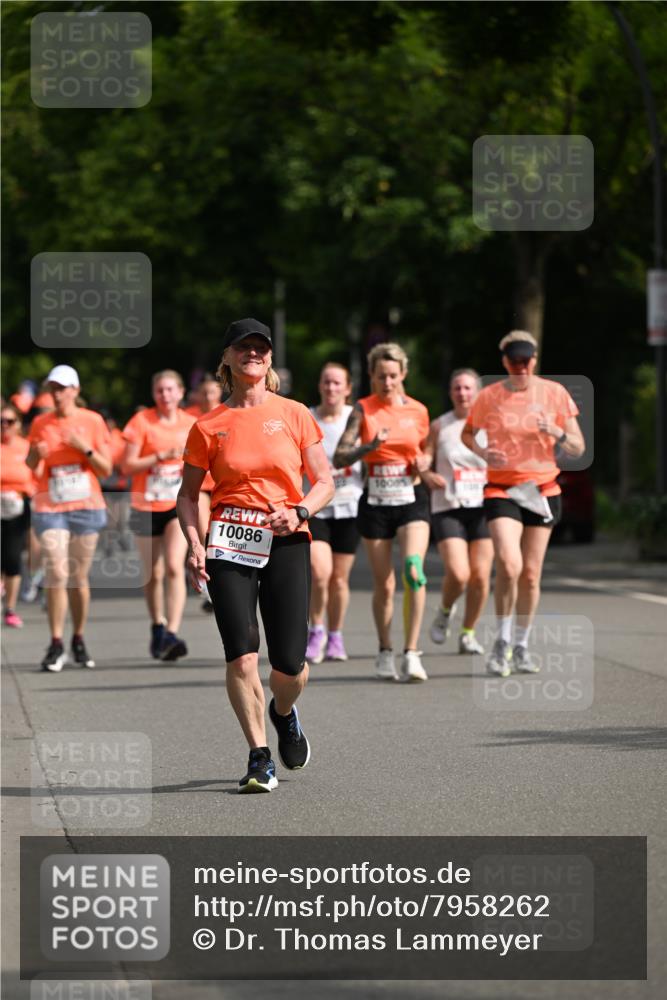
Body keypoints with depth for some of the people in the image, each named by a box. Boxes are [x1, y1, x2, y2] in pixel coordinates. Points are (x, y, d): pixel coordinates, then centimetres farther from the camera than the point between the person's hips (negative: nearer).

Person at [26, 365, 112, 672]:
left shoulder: (92, 421, 2)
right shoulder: (40, 424, 5)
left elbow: (106, 470, 2)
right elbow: (31, 467, 11)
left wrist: (85, 448, -14)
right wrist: (35, 456, -11)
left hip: (86, 508, 0)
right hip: (49, 508, 0)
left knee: (79, 578, 5)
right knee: (56, 575, -11)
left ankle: (79, 641, 19)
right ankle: (56, 646, -8)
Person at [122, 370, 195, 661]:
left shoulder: (190, 424, 4)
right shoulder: (142, 421, -4)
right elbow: (127, 466, -8)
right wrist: (161, 456, -19)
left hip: (179, 505, 0)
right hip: (146, 506, 0)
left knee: (175, 567, -18)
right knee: (153, 573, 9)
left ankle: (172, 634, -23)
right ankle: (157, 627, 32)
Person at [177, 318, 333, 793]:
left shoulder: (294, 414, 5)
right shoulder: (209, 426, 5)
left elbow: (325, 482, 8)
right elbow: (188, 493, 12)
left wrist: (298, 512, -12)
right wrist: (194, 545, -4)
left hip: (286, 541, 0)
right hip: (229, 541, 0)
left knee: (290, 666, -4)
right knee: (241, 656, -12)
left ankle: (283, 713, 32)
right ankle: (260, 758, -1)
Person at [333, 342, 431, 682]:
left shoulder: (418, 411, 3)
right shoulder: (363, 410, -2)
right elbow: (338, 459, -10)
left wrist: (425, 462, -3)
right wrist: (370, 447, -25)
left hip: (412, 499, 0)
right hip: (375, 502, 0)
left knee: (413, 571, -21)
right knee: (384, 584, 5)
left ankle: (411, 654, -17)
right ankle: (385, 652, 25)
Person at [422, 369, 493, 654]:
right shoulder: (439, 427, 4)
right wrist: (428, 475, -16)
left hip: (482, 507, 2)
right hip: (448, 509, -2)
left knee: (480, 575, -2)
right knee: (458, 574, -16)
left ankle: (468, 633, 16)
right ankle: (445, 612, 16)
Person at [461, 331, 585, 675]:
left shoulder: (554, 393, 0)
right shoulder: (489, 397, -2)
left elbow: (577, 448, 4)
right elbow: (467, 433, 16)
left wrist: (557, 433, -17)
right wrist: (484, 453, -5)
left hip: (542, 490, 2)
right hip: (502, 489, -2)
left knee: (530, 573, 4)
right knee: (508, 565, -21)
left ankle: (522, 646, 21)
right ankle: (502, 641, -4)